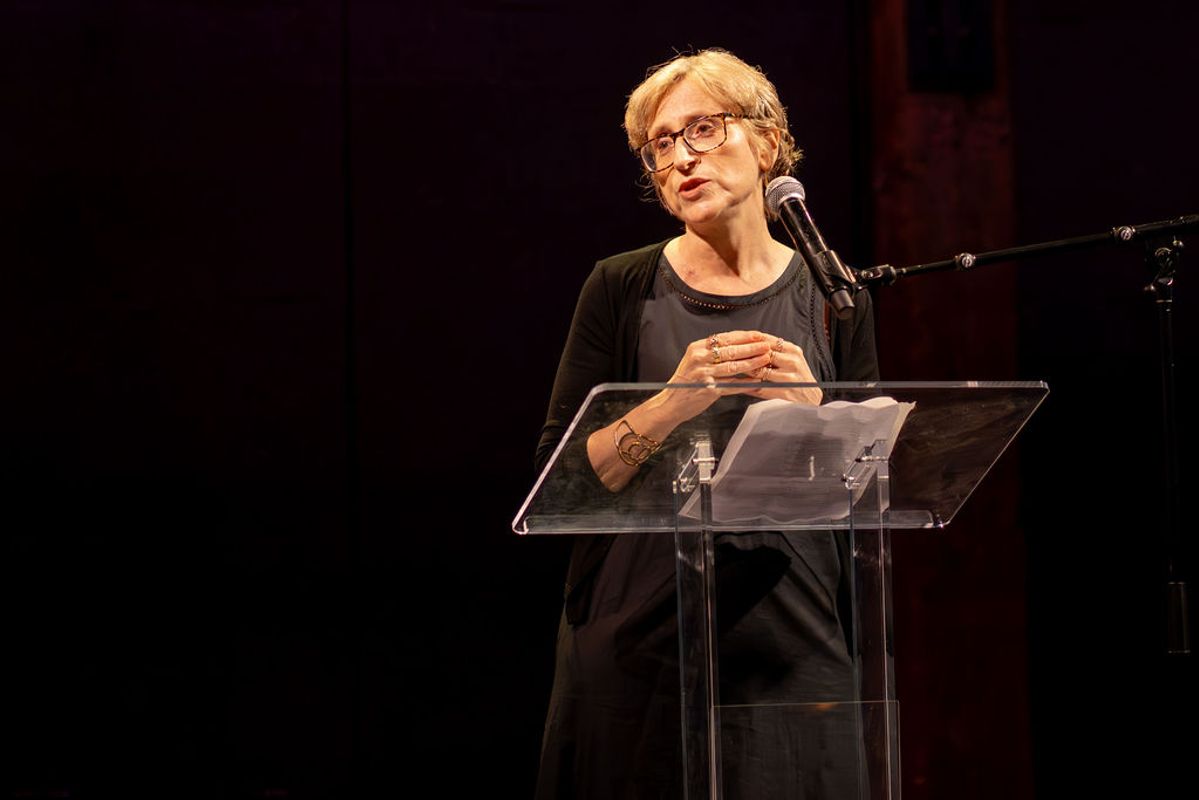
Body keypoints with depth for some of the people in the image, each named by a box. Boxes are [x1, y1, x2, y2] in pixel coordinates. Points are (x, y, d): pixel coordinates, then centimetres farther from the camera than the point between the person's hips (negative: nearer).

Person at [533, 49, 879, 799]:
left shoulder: (830, 296, 5)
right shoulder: (624, 289, 1)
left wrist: (813, 412, -14)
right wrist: (670, 405, -19)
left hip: (792, 645, 1)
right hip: (640, 646, -1)